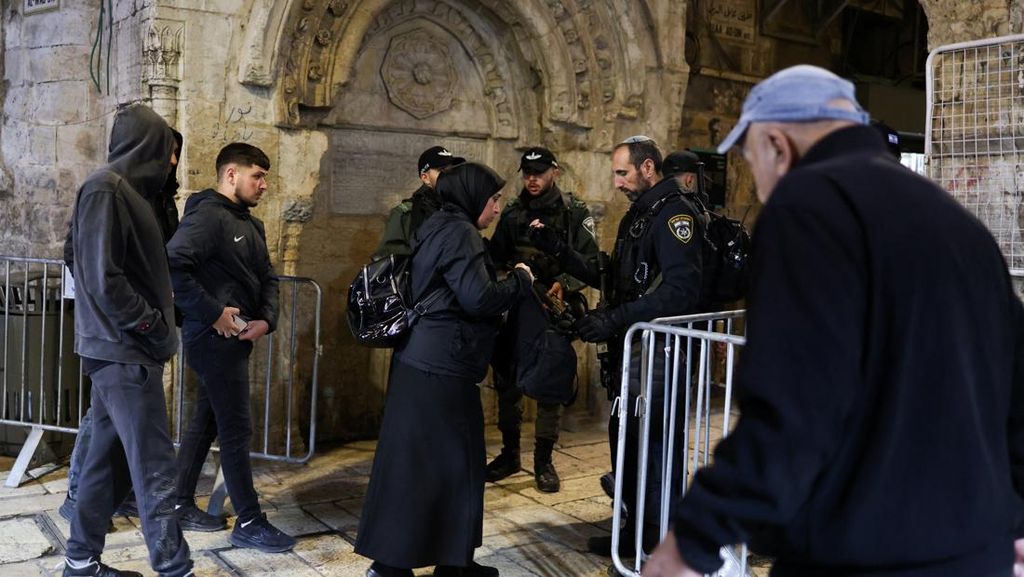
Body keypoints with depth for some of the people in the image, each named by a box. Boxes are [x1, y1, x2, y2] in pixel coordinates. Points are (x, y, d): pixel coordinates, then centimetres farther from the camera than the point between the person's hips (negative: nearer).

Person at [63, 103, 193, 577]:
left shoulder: (125, 189, 14)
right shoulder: (104, 188, -14)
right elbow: (103, 279, -21)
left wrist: (156, 327, 8)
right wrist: (155, 327, -14)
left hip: (121, 350, 9)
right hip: (125, 352, -9)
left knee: (110, 457, 15)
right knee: (154, 468, -4)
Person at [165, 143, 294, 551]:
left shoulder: (250, 224, 15)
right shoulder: (207, 216, -15)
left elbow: (267, 277, 16)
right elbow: (174, 266, -26)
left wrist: (266, 319, -2)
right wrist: (213, 312, -22)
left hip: (237, 338, 9)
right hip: (215, 338, -9)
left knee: (205, 422, 17)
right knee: (237, 430, -4)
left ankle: (182, 504, 29)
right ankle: (248, 523, 5)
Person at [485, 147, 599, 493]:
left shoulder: (574, 213, 0)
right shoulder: (512, 214, 12)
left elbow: (590, 261, -5)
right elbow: (495, 258, 14)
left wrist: (564, 284, -21)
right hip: (514, 311, 4)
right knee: (507, 383, 9)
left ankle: (544, 461, 14)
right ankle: (510, 454, 23)